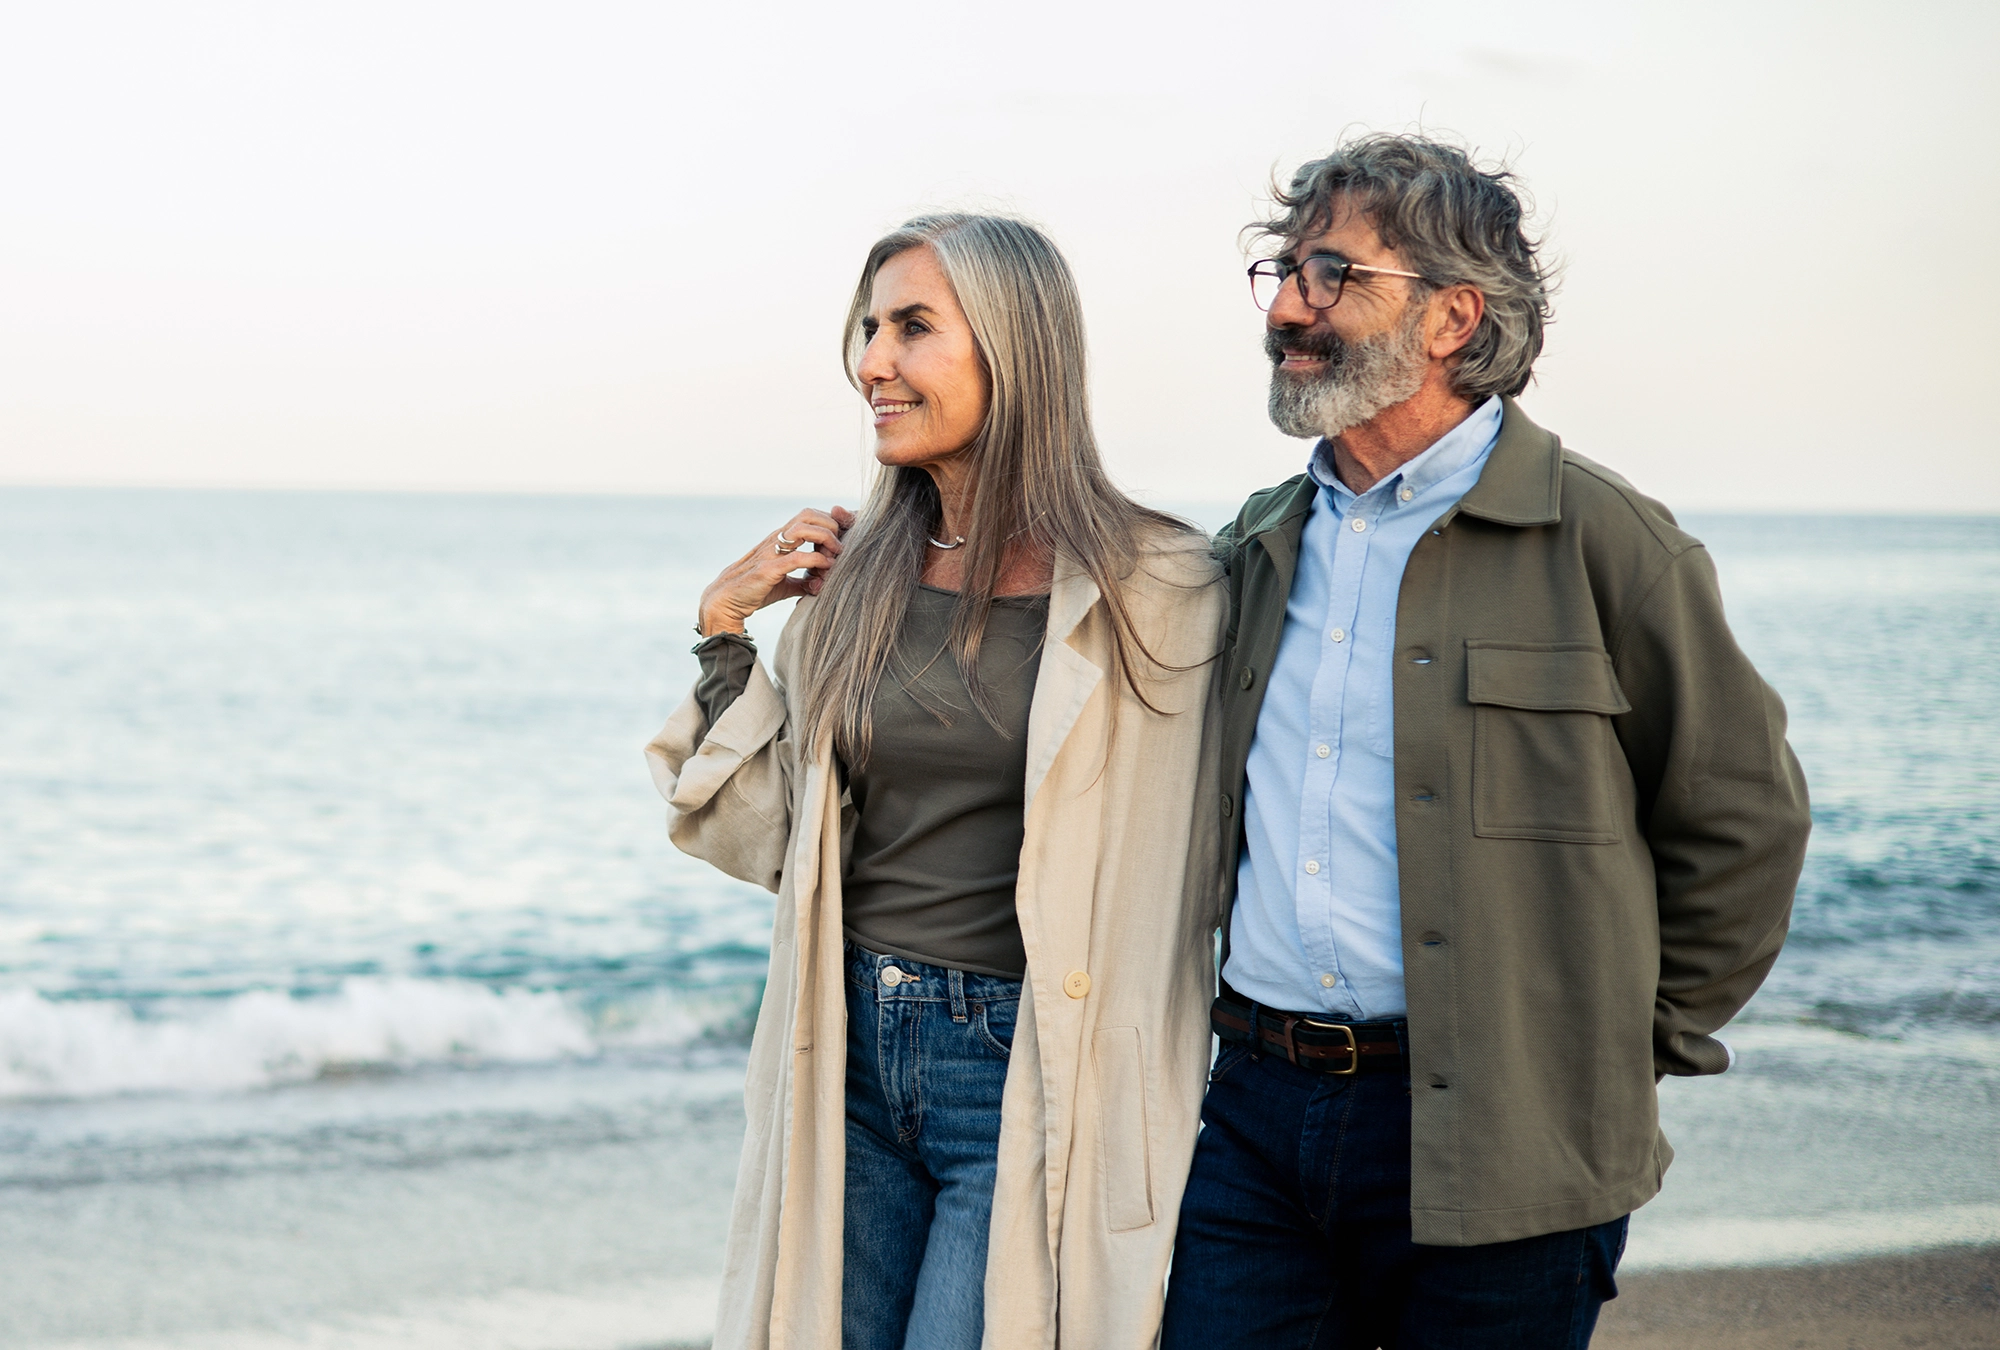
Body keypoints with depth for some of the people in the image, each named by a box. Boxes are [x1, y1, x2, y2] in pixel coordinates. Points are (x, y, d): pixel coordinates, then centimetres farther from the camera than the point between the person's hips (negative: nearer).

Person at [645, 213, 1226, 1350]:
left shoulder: (1157, 587, -8)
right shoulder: (853, 577, 5)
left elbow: (1190, 868, -3)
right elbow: (761, 838, 9)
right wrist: (725, 630, 2)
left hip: (1028, 1079, -4)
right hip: (853, 1057, 5)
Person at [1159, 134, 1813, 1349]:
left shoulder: (1602, 541, -6)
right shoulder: (1263, 544, 13)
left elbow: (1742, 817, -1)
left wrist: (1627, 1049, 1)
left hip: (1497, 1150, -5)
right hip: (1260, 1113, 5)